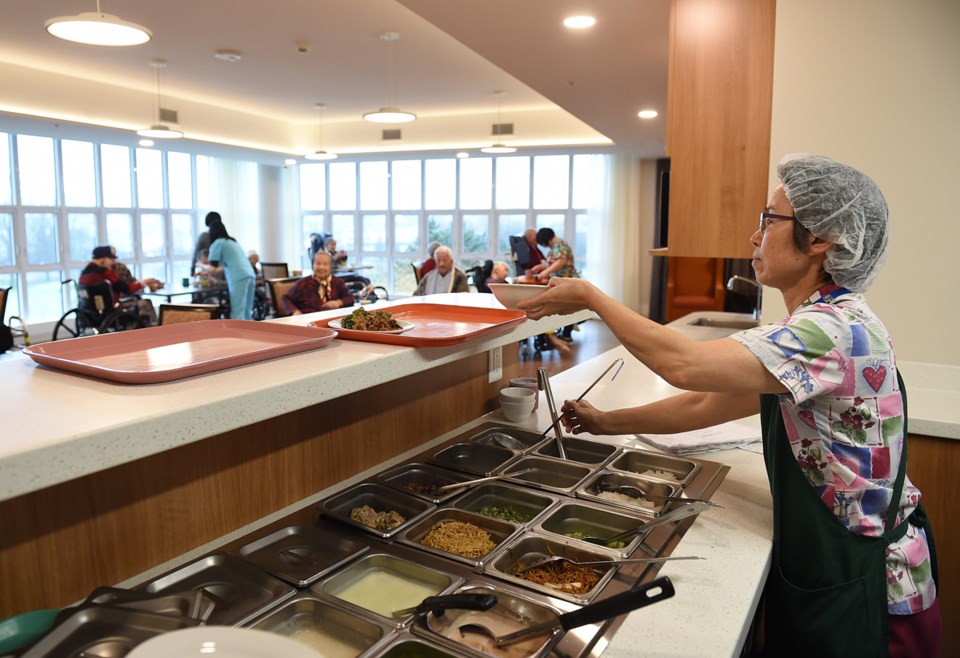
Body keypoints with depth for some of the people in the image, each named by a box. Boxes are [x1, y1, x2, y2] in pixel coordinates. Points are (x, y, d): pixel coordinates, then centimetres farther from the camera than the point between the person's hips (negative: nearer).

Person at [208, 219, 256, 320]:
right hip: (250, 276, 8)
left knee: (237, 314, -8)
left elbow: (213, 267, 2)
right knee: (247, 312, 11)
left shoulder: (217, 243, 5)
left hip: (239, 278, -8)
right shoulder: (232, 242, 28)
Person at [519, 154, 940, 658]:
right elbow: (707, 403, 5)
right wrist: (610, 422, 3)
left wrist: (590, 297, -23)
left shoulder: (839, 330, -27)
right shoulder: (812, 326, 5)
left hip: (862, 594, -8)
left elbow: (684, 365, -34)